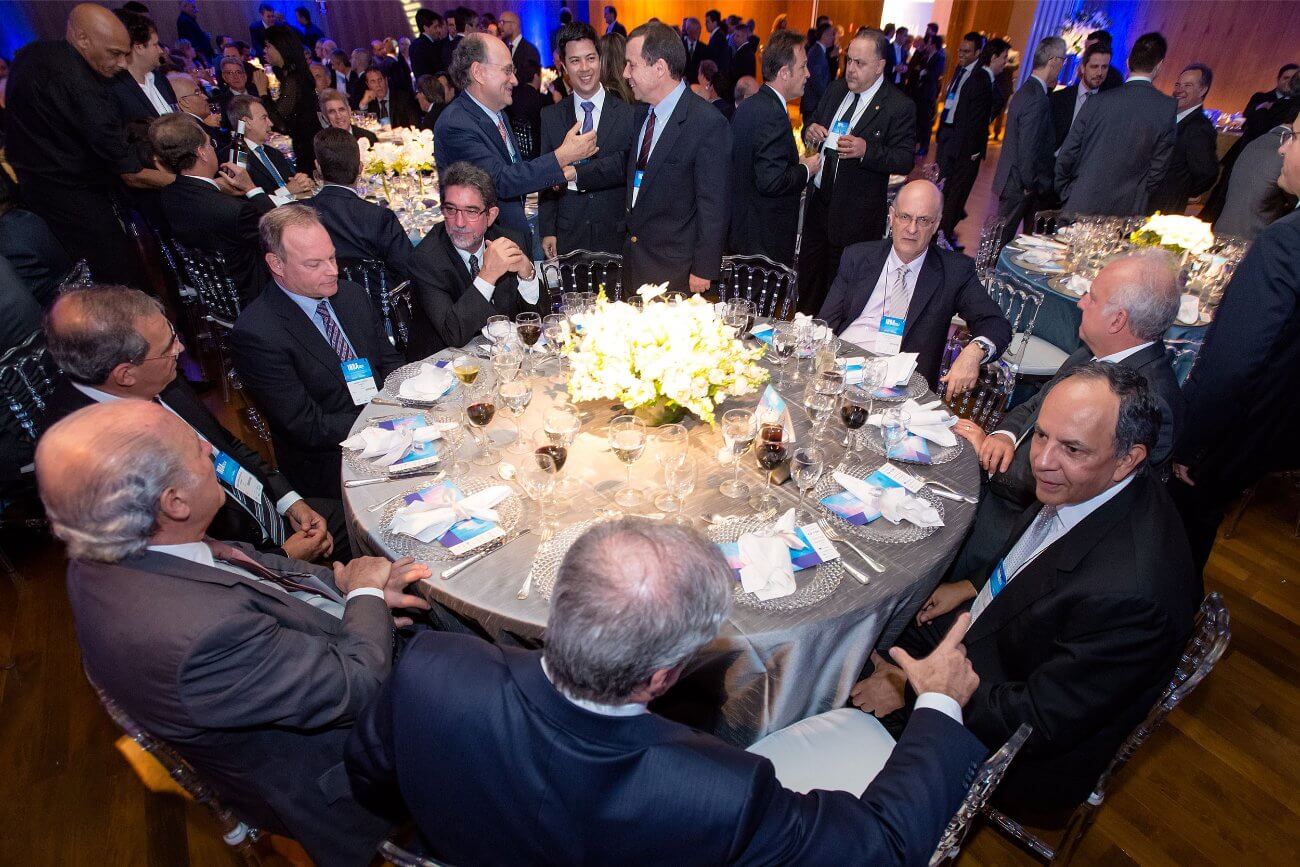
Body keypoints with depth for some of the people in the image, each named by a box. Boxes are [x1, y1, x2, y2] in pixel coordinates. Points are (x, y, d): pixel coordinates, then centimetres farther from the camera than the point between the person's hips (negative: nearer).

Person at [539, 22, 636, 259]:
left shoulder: (629, 115, 0)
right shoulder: (550, 117, 6)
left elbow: (626, 167, -11)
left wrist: (573, 176, -17)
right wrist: (547, 231, -1)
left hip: (617, 238, -1)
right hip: (567, 237, 1)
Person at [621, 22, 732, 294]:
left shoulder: (709, 123, -16)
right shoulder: (642, 113, 8)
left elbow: (714, 205, -15)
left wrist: (704, 270, -14)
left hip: (676, 270, -7)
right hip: (633, 261, 7)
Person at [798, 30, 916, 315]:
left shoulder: (899, 107, -12)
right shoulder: (836, 88, 7)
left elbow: (905, 161, -15)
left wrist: (866, 150, -31)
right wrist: (810, 129, -6)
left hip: (856, 214, -6)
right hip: (818, 201, 6)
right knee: (808, 273, 16)